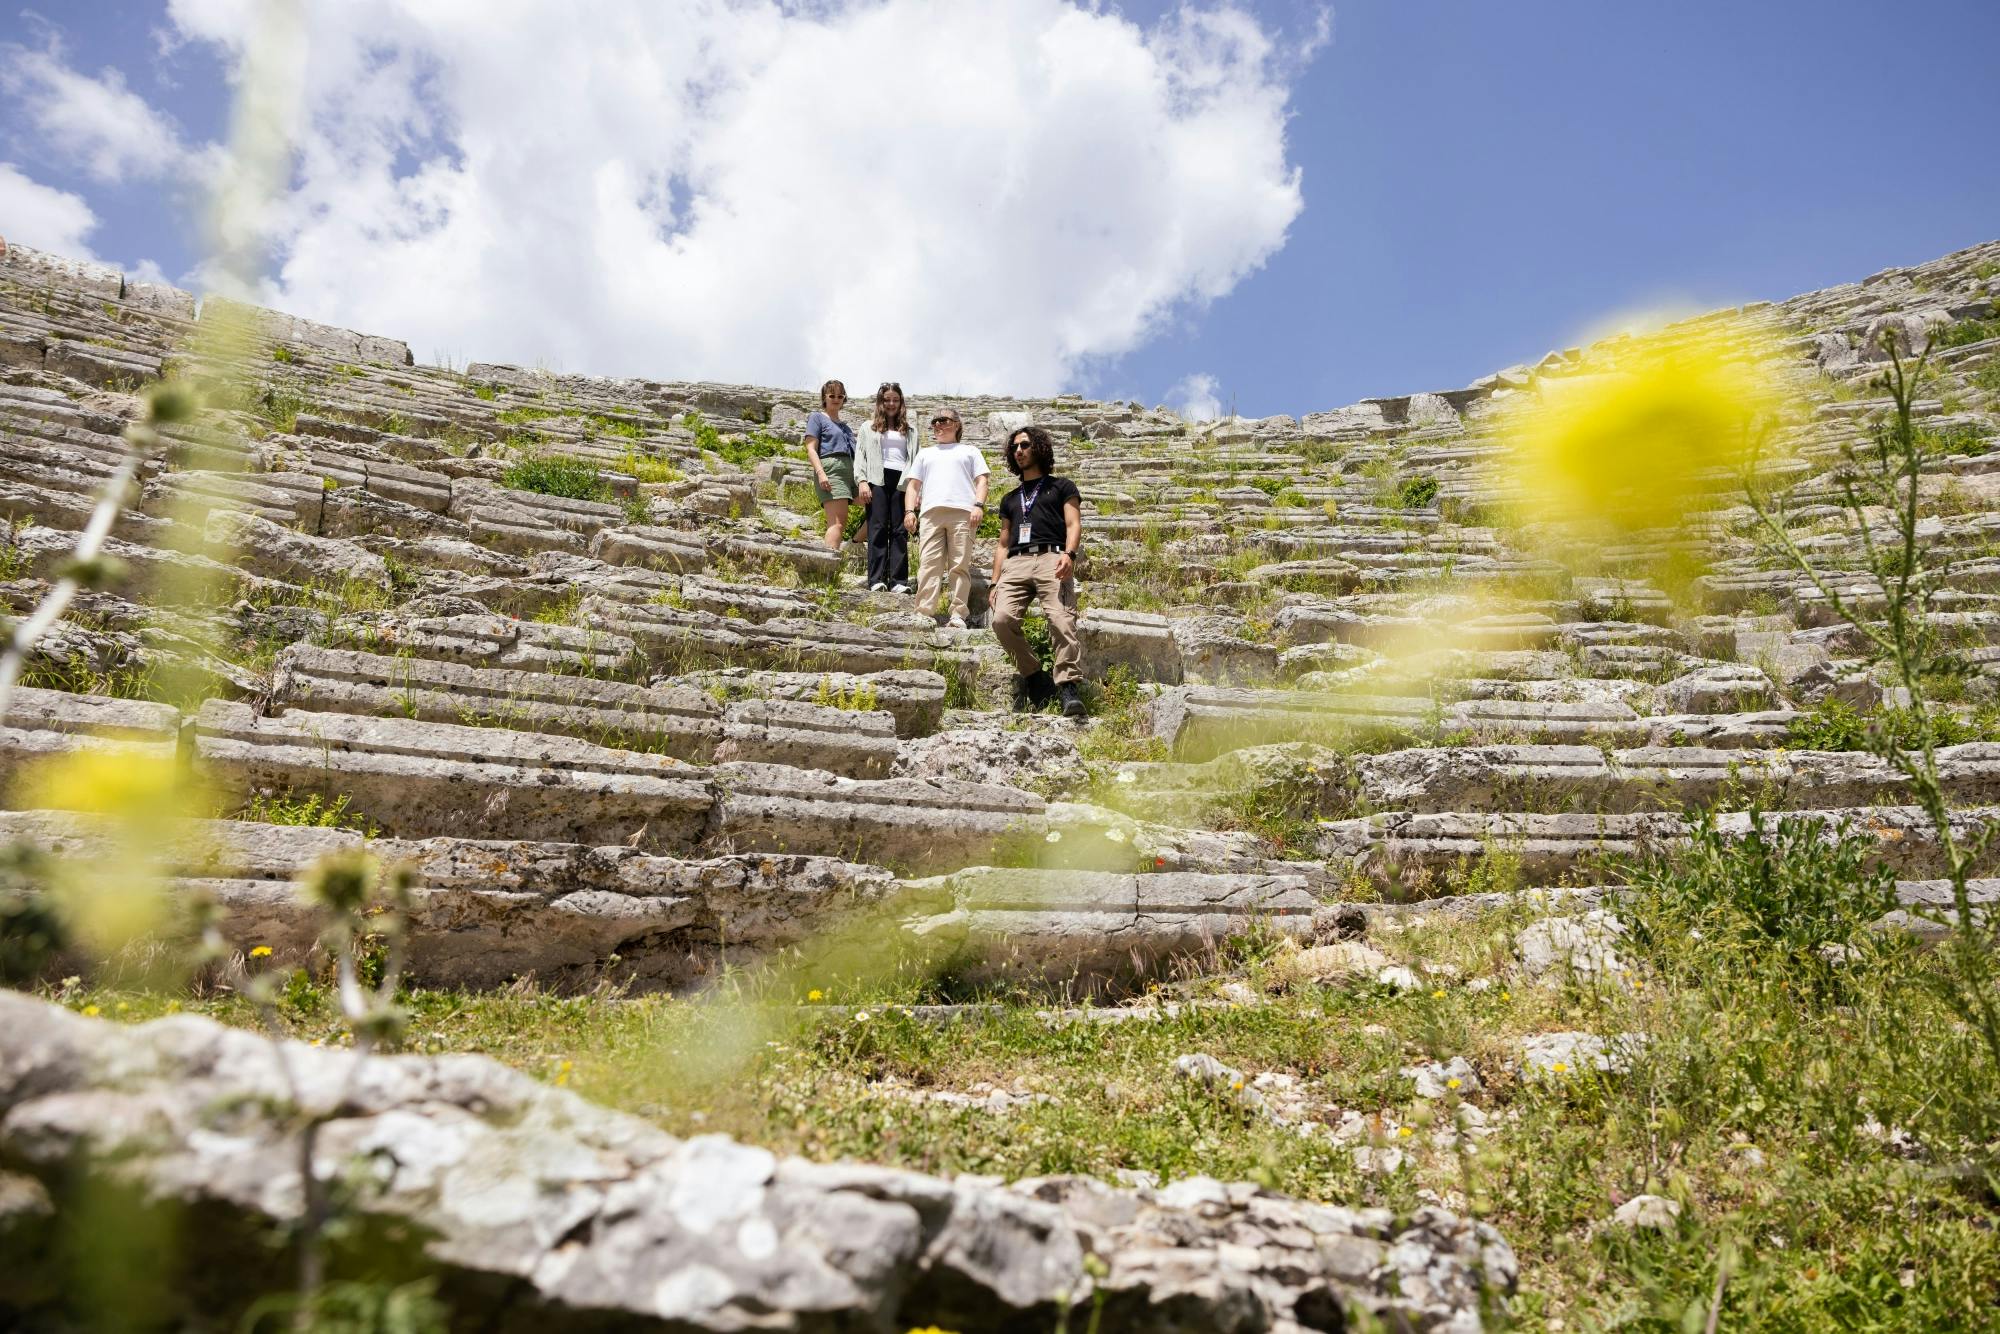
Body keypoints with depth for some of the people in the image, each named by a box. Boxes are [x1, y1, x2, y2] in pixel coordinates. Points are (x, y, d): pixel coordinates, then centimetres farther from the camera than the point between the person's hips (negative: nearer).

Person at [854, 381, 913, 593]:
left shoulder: (909, 432, 22)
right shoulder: (868, 428, 19)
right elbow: (860, 456, 10)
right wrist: (862, 481, -5)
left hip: (902, 482, 1)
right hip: (878, 480, -1)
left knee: (899, 531, -5)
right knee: (878, 528, -8)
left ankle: (898, 581, -8)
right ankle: (876, 580, -11)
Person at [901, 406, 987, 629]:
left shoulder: (969, 451, 25)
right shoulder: (925, 454, 32)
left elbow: (981, 480, 13)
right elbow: (913, 485, 24)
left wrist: (979, 505, -5)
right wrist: (909, 511, 7)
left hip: (962, 512, -2)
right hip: (931, 512, 2)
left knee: (960, 566, -9)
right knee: (928, 565, -11)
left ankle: (958, 615, -13)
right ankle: (925, 614, -18)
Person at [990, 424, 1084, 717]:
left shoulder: (1061, 486, 21)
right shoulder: (1010, 499, 34)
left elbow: (1073, 524, 7)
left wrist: (1069, 554, -14)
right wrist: (995, 583, 17)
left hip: (1050, 558, -4)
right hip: (1015, 563, 4)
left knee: (1061, 621, -25)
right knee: (1002, 619, -21)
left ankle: (1068, 688, -31)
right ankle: (1035, 678, -7)